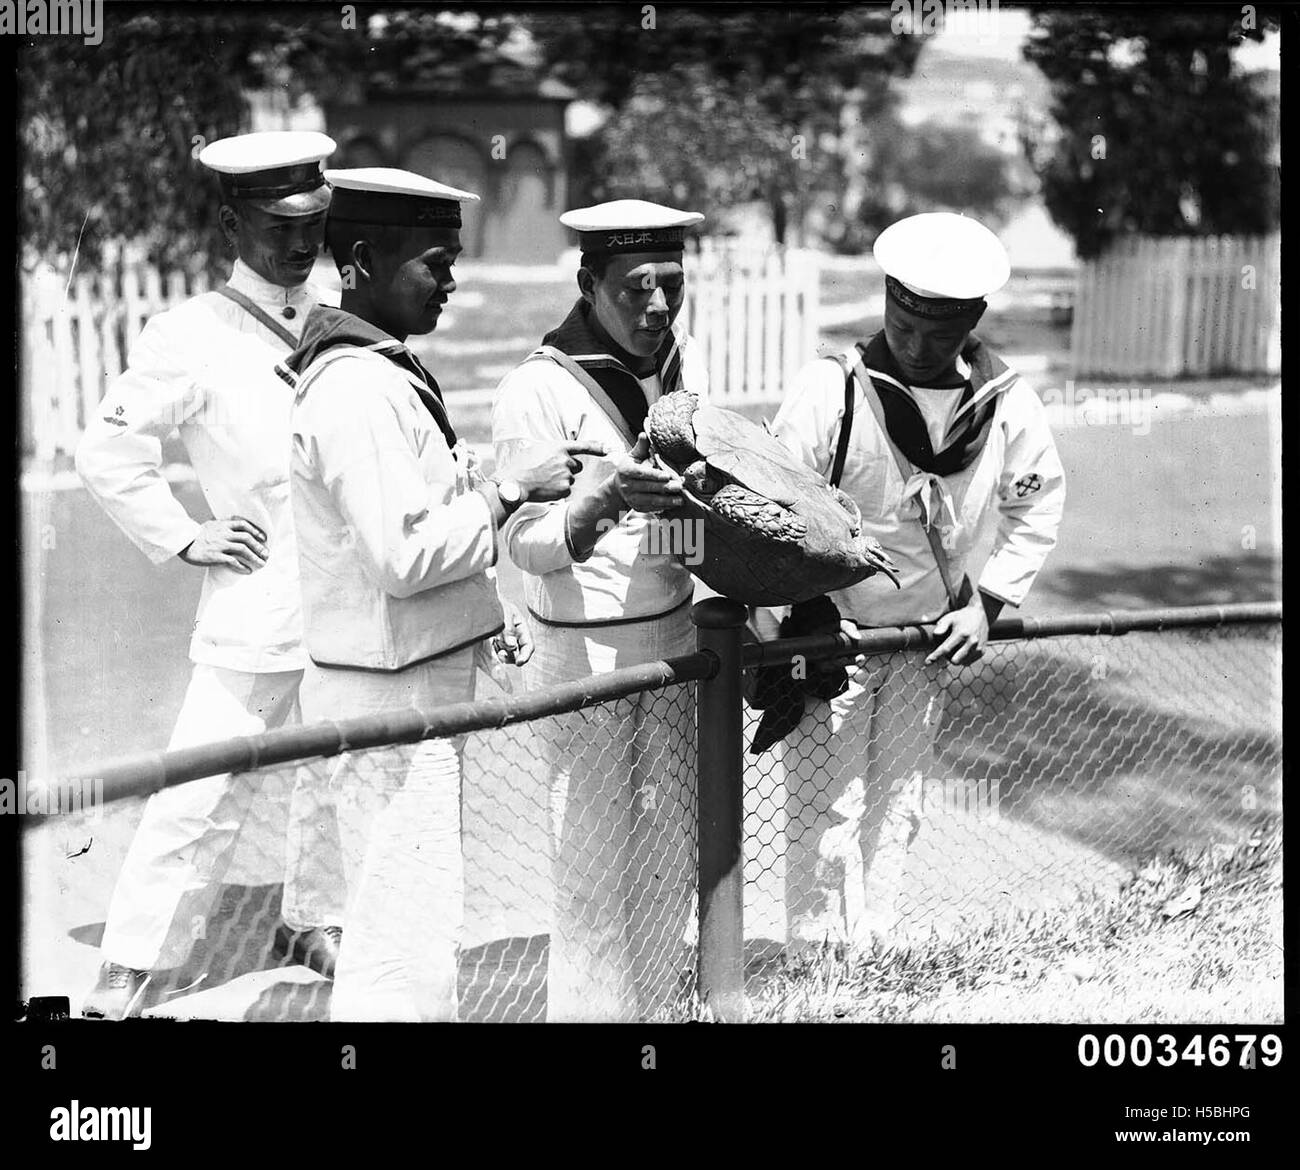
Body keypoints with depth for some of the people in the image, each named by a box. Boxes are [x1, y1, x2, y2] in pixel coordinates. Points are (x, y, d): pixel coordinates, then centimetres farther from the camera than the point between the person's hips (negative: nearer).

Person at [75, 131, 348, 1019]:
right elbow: (108, 451, -6)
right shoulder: (191, 338, -8)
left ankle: (317, 922, 38)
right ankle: (126, 983, 4)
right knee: (201, 799, -5)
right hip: (260, 611, -5)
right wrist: (184, 538, -7)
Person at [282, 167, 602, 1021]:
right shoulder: (358, 389, -19)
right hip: (389, 695, -11)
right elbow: (403, 554, -25)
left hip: (424, 680, 11)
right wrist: (510, 489, -16)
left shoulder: (385, 372, 13)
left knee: (397, 919, 17)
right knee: (407, 928, -7)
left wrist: (487, 609, 13)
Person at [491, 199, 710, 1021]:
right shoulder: (538, 390, -17)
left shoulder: (687, 362, 2)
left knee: (672, 858, 13)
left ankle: (648, 1010, 29)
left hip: (672, 638, 6)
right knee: (594, 872, -4)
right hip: (581, 654, -6)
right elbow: (528, 544, -23)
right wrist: (605, 502, -41)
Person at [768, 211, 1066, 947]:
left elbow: (1039, 503, 9)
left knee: (897, 809, 12)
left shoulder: (1007, 403, -8)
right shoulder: (831, 391, -20)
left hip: (929, 636, 4)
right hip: (830, 632, -4)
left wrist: (990, 602, 1)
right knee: (828, 812, -4)